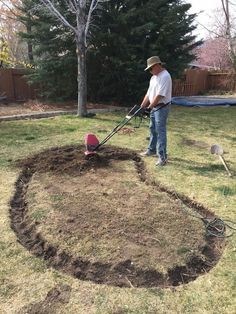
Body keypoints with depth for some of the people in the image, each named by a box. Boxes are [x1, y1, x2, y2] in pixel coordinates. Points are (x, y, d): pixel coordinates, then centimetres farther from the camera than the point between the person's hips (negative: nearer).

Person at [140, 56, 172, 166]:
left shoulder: (165, 76, -18)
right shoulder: (154, 77, 13)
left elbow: (159, 95, -24)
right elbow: (149, 93, 15)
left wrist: (149, 107, -20)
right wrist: (142, 106, 10)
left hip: (162, 107, -10)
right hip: (154, 107, 10)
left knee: (160, 131, -9)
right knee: (153, 129, 18)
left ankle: (162, 157, -3)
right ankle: (152, 150, 34)